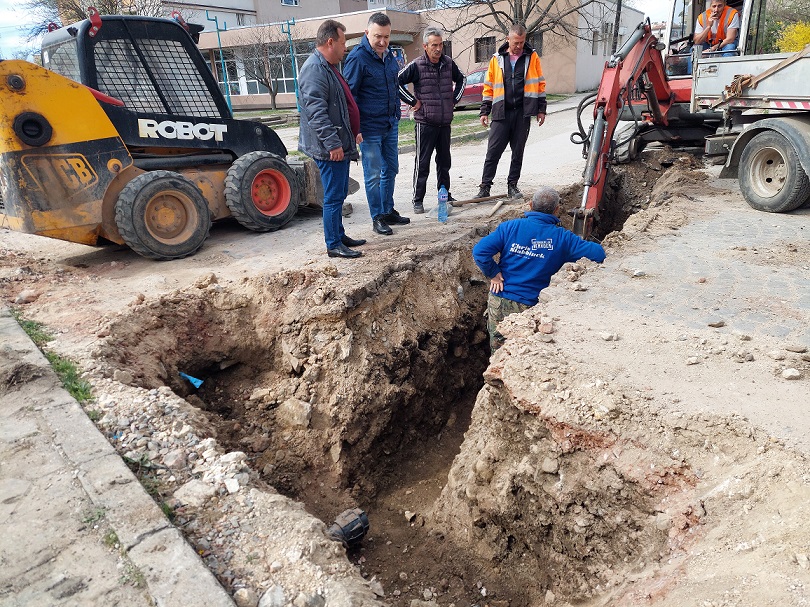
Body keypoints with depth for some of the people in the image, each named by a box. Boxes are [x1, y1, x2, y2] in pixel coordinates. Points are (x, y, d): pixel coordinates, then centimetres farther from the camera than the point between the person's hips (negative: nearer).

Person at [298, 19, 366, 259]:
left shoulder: (328, 67, 18)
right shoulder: (315, 69, -16)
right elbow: (316, 111, -25)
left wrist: (354, 132, 28)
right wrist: (333, 144, -27)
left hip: (340, 144, 11)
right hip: (330, 149, -11)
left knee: (339, 194, 17)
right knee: (334, 197, -5)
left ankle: (339, 236, 28)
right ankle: (334, 245, 3)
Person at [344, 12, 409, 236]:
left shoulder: (389, 55, 9)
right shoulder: (357, 58, -14)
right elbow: (349, 95, -14)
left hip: (391, 124, 8)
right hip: (370, 127, -7)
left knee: (391, 169, 14)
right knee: (373, 175, 0)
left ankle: (388, 211, 27)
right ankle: (377, 218, 11)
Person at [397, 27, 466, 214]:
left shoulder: (448, 63, 7)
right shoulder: (417, 65, -9)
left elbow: (461, 79, 25)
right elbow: (396, 82, -10)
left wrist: (455, 99, 13)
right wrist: (413, 101, -10)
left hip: (445, 122, 5)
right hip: (425, 123, -5)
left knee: (444, 161, 13)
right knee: (422, 163, -1)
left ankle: (445, 195, 25)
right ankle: (418, 200, 6)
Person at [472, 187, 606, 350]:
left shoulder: (511, 226, -5)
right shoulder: (562, 238, -6)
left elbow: (479, 251, -14)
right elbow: (598, 254, -6)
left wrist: (493, 274, -2)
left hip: (498, 299, 2)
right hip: (527, 305, -1)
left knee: (497, 349, 18)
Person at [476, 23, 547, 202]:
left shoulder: (532, 56, 6)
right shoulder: (497, 59, 7)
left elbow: (540, 84, 8)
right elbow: (489, 86, 10)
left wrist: (541, 109, 4)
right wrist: (485, 111, 5)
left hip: (523, 113, 0)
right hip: (501, 113, 0)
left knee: (518, 151, 8)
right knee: (493, 151, -3)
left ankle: (512, 185, 18)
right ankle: (485, 187, 3)